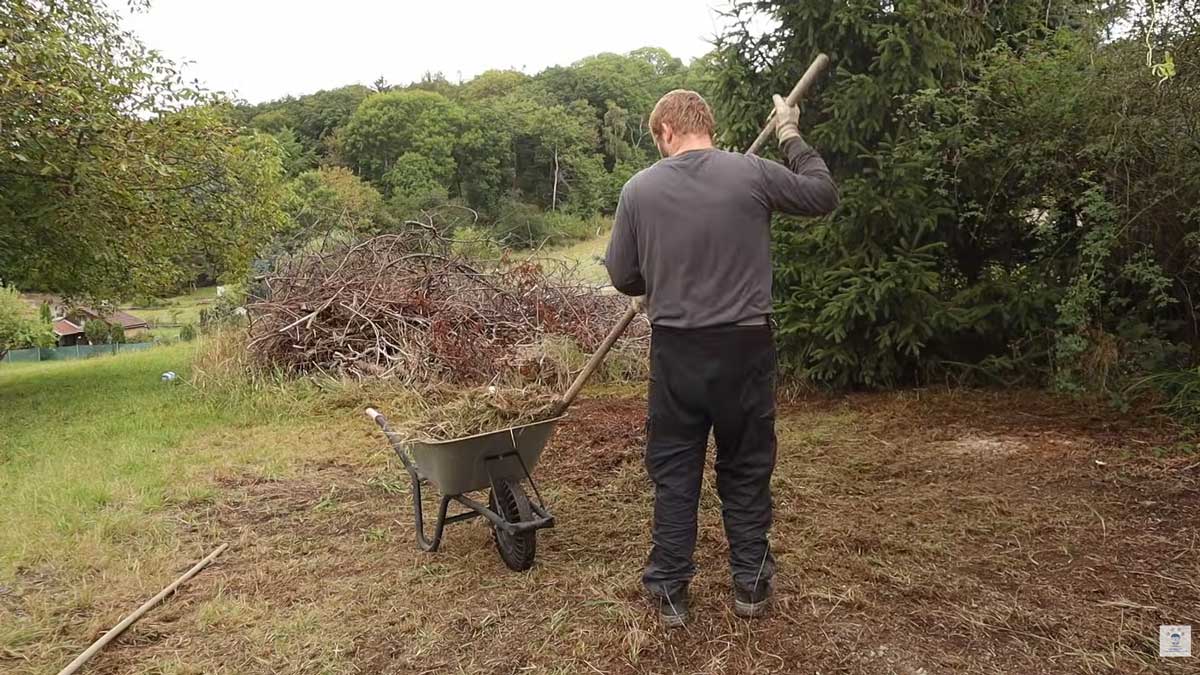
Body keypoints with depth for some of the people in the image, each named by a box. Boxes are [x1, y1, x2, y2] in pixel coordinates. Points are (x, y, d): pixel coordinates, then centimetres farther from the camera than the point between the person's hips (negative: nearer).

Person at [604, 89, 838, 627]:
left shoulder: (639, 189, -4)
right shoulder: (751, 173, -6)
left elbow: (623, 278, 3)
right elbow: (824, 195, 9)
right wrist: (791, 138, 20)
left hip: (675, 350, 0)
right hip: (745, 346, 0)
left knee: (673, 472, 13)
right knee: (746, 469, 16)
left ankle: (669, 591, 21)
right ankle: (750, 584, 28)